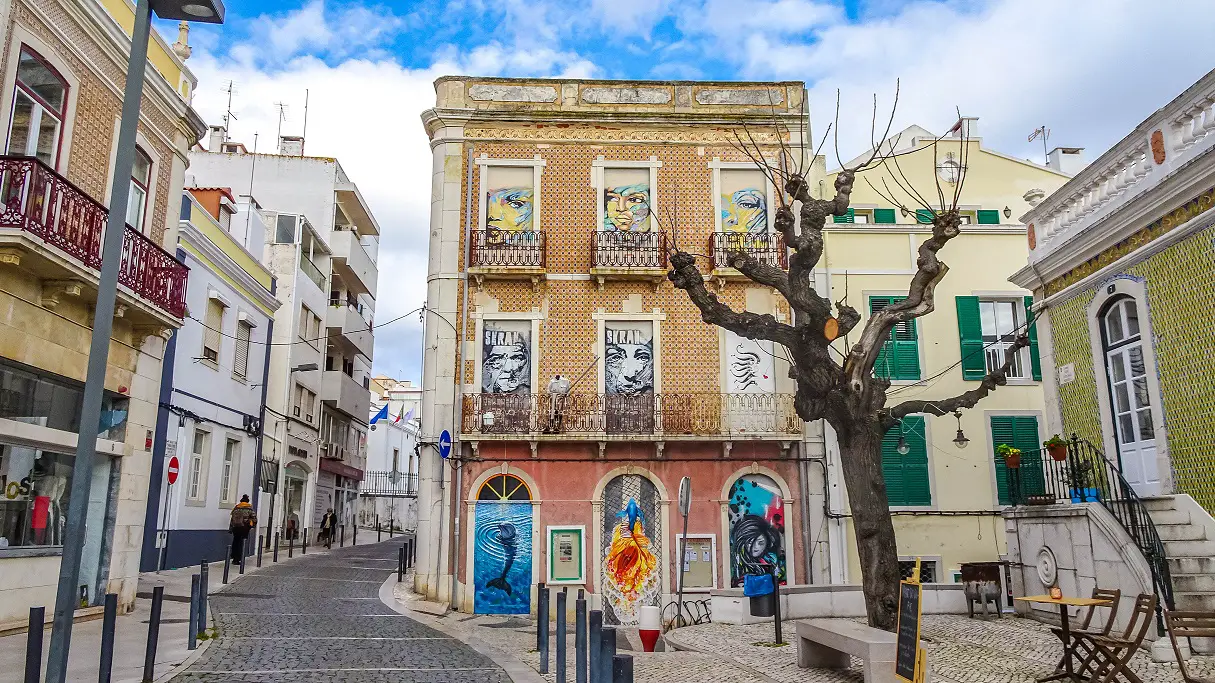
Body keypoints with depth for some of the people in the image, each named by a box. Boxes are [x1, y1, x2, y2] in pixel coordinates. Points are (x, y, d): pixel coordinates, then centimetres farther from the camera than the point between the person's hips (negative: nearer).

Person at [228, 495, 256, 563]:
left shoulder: (236, 508, 7)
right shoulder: (249, 508, 0)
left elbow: (232, 519, 6)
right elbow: (254, 517, -5)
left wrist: (230, 529, 10)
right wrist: (253, 525, 12)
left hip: (235, 527, 3)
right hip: (244, 528, -3)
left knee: (235, 543, 17)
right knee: (241, 544, 1)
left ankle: (234, 558, 22)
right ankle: (237, 559, -2)